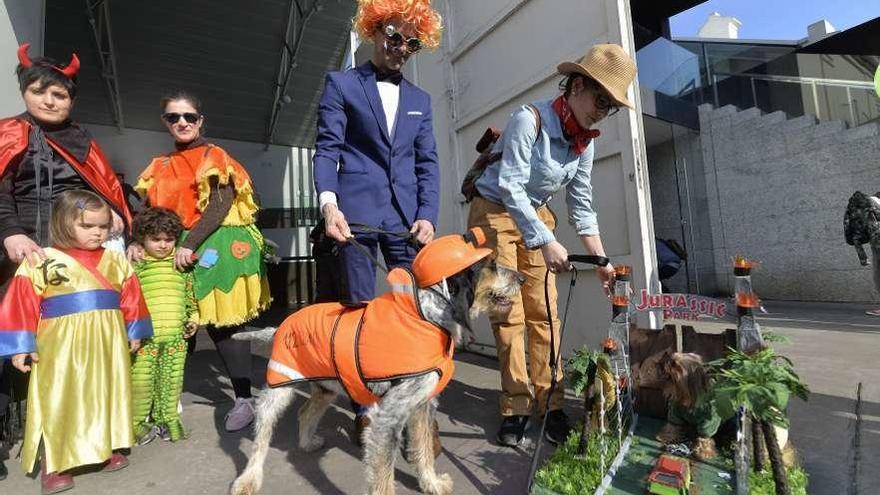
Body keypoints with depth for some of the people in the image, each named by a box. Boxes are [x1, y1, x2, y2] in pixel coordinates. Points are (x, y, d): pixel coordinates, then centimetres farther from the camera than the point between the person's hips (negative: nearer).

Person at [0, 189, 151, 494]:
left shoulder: (115, 261, 5)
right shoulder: (42, 262, -6)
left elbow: (131, 297, 10)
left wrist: (134, 333, 12)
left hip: (108, 344, 4)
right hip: (61, 347, -3)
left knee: (107, 394, 14)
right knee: (58, 400, 3)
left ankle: (108, 447, 30)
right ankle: (54, 464, 16)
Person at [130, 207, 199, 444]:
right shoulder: (136, 265, -1)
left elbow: (190, 294, 16)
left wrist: (193, 317, 10)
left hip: (176, 335, 3)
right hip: (145, 334, -3)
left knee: (172, 379, 11)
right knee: (141, 378, 2)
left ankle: (167, 418, 25)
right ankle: (136, 422, 19)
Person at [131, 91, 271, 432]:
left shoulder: (214, 156, 0)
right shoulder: (159, 167, 17)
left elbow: (221, 205, -12)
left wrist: (190, 244, -16)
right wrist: (137, 242, -3)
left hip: (217, 246, -5)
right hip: (180, 250, 5)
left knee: (223, 322, -6)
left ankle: (244, 399, 1)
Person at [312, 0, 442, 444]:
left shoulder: (420, 99, 20)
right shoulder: (341, 84, 10)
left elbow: (427, 162, 13)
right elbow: (326, 150, 1)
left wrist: (426, 215, -1)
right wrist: (329, 204, -15)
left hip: (407, 216, 4)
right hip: (356, 213, -3)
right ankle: (365, 410, 11)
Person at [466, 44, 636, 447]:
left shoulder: (585, 140, 1)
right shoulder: (530, 119, -20)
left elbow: (581, 204, 5)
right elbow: (510, 187, -27)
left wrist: (600, 259, -1)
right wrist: (547, 242, -32)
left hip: (536, 216, 6)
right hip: (495, 213, -6)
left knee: (544, 314, 1)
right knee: (509, 315, -6)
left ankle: (548, 403, 11)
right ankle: (517, 406, 5)